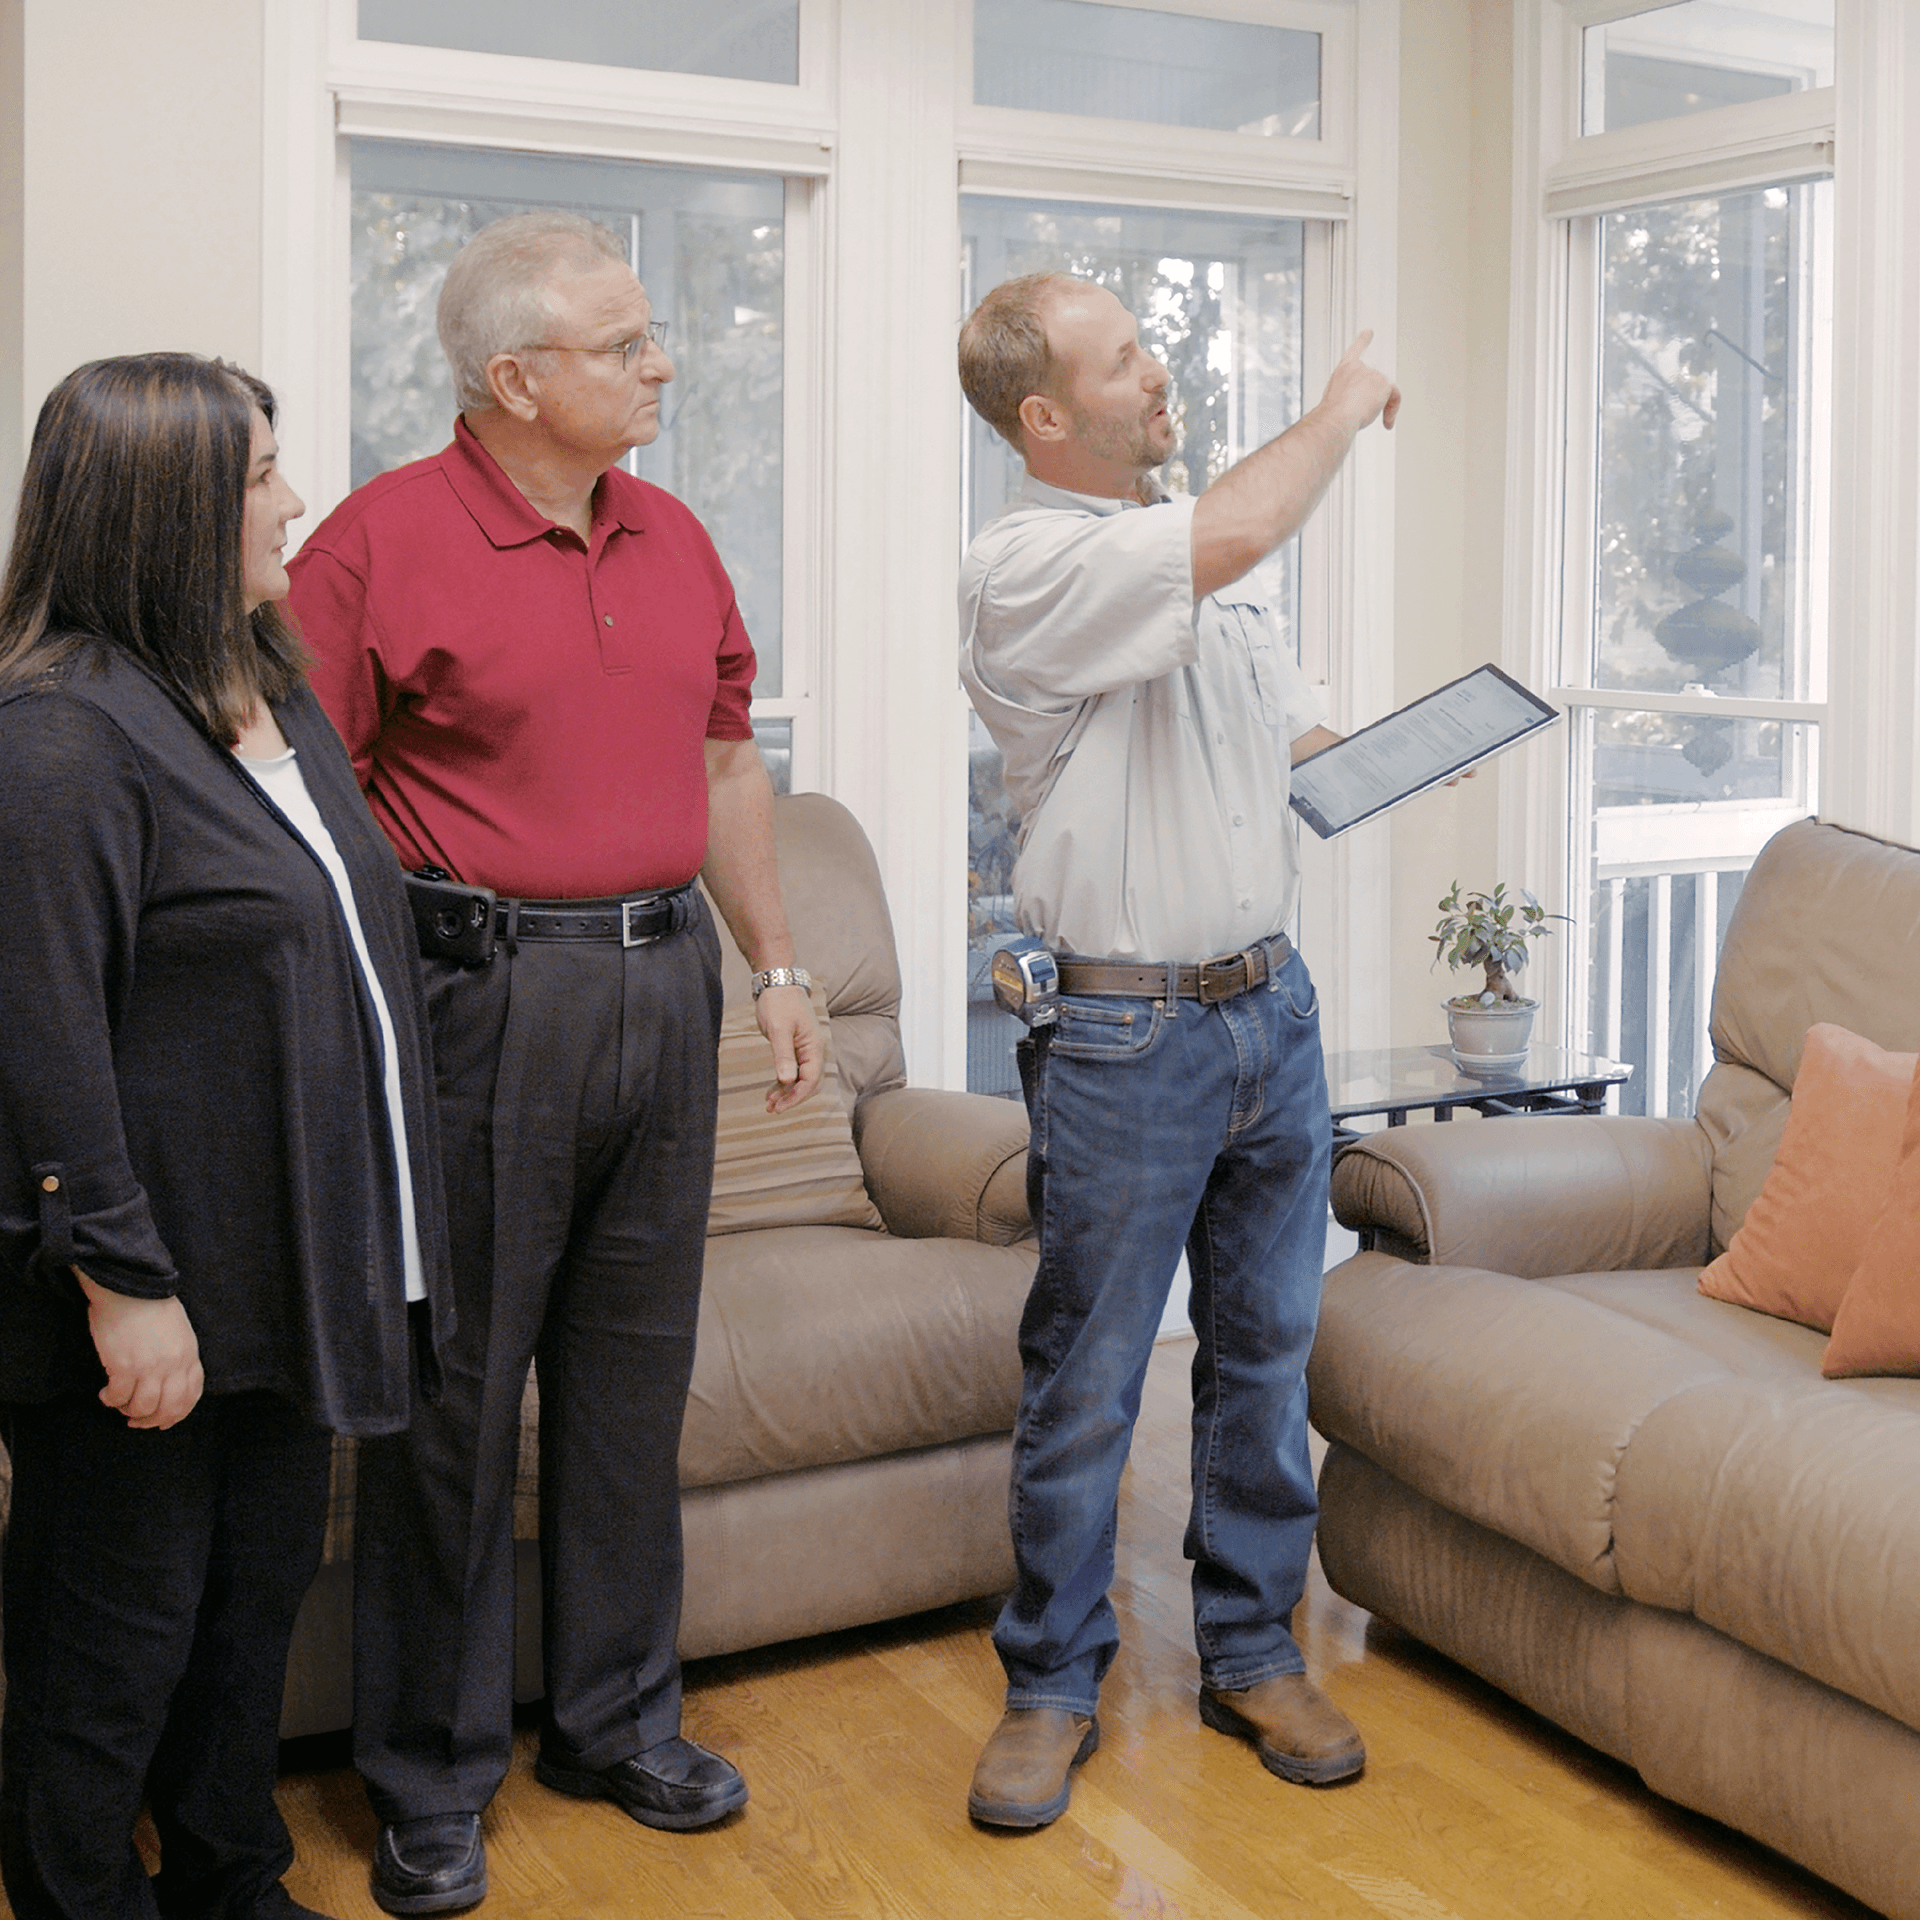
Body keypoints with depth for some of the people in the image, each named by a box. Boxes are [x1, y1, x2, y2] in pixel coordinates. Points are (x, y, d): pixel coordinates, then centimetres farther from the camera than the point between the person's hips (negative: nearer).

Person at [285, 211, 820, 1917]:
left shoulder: (676, 541, 12)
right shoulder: (381, 544, -9)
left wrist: (777, 968, 16)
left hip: (666, 980, 6)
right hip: (483, 992, -6)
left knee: (635, 1372, 14)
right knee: (456, 1394, 3)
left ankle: (621, 1716, 30)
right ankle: (431, 1779, 19)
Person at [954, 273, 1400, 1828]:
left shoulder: (1207, 560, 13)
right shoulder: (1026, 566, -13)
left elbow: (1298, 743, 23)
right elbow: (1235, 534, -29)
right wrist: (1348, 404, -11)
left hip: (1273, 1003, 7)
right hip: (1127, 1038, -7)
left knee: (1267, 1349, 14)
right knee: (1086, 1381, 3)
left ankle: (1252, 1655, 28)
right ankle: (1053, 1687, 20)